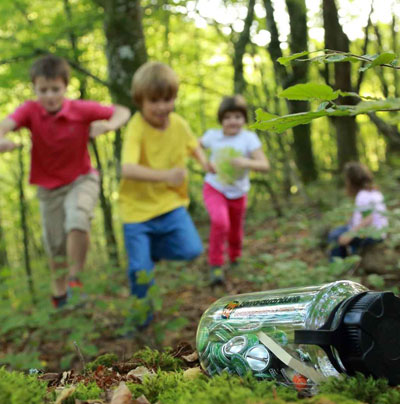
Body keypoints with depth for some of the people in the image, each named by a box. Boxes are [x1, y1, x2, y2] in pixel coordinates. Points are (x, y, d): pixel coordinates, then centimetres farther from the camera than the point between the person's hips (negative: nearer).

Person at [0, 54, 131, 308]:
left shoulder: (82, 110, -16)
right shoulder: (30, 110, -15)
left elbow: (122, 112, -10)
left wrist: (108, 125, -32)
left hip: (82, 179, -2)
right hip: (49, 188, 2)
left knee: (77, 220, -31)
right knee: (55, 246, 11)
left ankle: (75, 278, -12)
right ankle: (59, 295, 36)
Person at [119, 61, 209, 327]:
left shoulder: (179, 124, -4)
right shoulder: (137, 128, -22)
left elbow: (193, 144, 19)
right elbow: (128, 169, -37)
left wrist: (203, 160, -2)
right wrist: (165, 175, -48)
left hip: (170, 204, 4)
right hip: (138, 208, -4)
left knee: (192, 249, -12)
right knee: (140, 270, -5)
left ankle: (153, 251, 18)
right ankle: (142, 309, 26)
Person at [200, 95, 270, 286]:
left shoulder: (249, 138, -15)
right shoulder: (213, 135, -9)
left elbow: (264, 165, -22)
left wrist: (247, 163, -41)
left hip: (238, 193, 1)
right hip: (214, 189, -1)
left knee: (235, 231, 17)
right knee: (220, 221, -29)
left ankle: (234, 258, 51)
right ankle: (215, 266, -14)